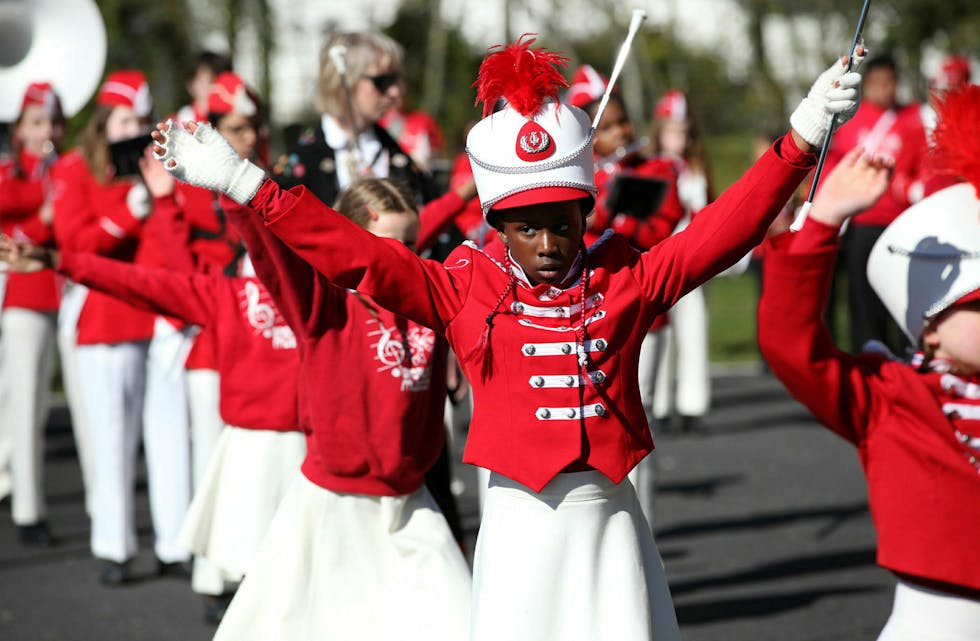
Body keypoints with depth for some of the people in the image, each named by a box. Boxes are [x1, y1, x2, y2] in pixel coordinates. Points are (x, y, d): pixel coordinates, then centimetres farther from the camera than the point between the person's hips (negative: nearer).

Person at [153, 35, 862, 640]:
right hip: (518, 522, -2)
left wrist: (801, 136, -9)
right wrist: (244, 182, -9)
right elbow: (355, 253, -3)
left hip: (609, 518, 2)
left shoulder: (627, 283, 4)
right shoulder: (465, 290, 1)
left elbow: (723, 229, -1)